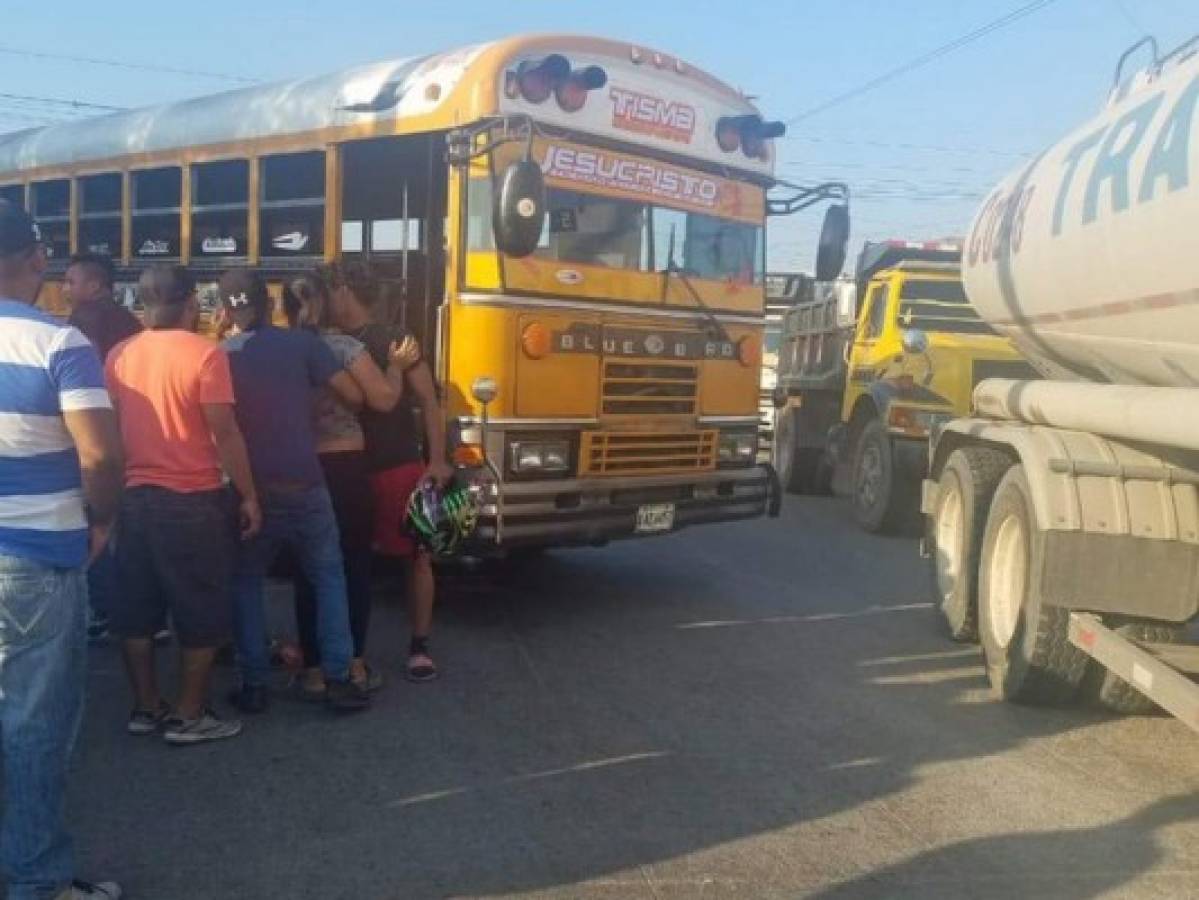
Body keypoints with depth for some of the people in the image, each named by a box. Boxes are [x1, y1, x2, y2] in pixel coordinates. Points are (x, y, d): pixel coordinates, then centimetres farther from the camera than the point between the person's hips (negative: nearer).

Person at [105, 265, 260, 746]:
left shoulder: (118, 355, 5)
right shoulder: (204, 354, -13)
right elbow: (224, 433, -15)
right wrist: (249, 496, -7)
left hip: (134, 497, 6)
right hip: (193, 501, -6)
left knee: (137, 609, 14)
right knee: (200, 613, 6)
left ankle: (145, 707, 24)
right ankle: (189, 716, 12)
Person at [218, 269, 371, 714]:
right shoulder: (302, 343, -3)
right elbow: (354, 395, -3)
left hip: (251, 490, 1)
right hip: (304, 486, -1)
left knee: (246, 583, 16)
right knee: (328, 577, 13)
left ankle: (254, 685, 13)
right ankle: (338, 678, 9)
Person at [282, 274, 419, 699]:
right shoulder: (344, 346, -6)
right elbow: (384, 398, -10)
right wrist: (397, 365, 7)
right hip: (346, 470, -2)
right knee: (355, 566, 11)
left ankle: (314, 671, 11)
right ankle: (355, 665, 17)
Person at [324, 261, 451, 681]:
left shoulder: (393, 340, -7)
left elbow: (428, 400, -8)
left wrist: (437, 460, -16)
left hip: (400, 468, -4)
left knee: (418, 556, 3)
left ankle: (419, 647, 15)